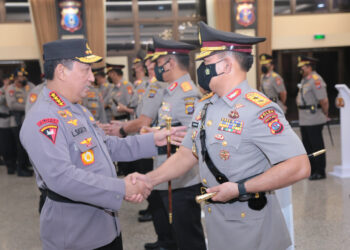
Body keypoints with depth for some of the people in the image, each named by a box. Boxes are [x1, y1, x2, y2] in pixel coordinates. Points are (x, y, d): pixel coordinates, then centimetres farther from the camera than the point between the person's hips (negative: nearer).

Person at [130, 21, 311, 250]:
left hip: (251, 229, -7)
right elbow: (187, 154, 10)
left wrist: (239, 189, -25)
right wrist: (149, 179, -3)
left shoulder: (258, 110, -22)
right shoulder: (204, 107, 3)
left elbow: (299, 167, -27)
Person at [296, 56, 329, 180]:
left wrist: (325, 115, -9)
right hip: (304, 120, 10)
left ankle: (320, 172, 6)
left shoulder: (315, 80, -16)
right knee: (307, 145, 15)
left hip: (314, 120, -10)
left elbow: (324, 101, -19)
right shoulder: (305, 79, 15)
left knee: (317, 146, -2)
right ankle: (311, 169, 26)